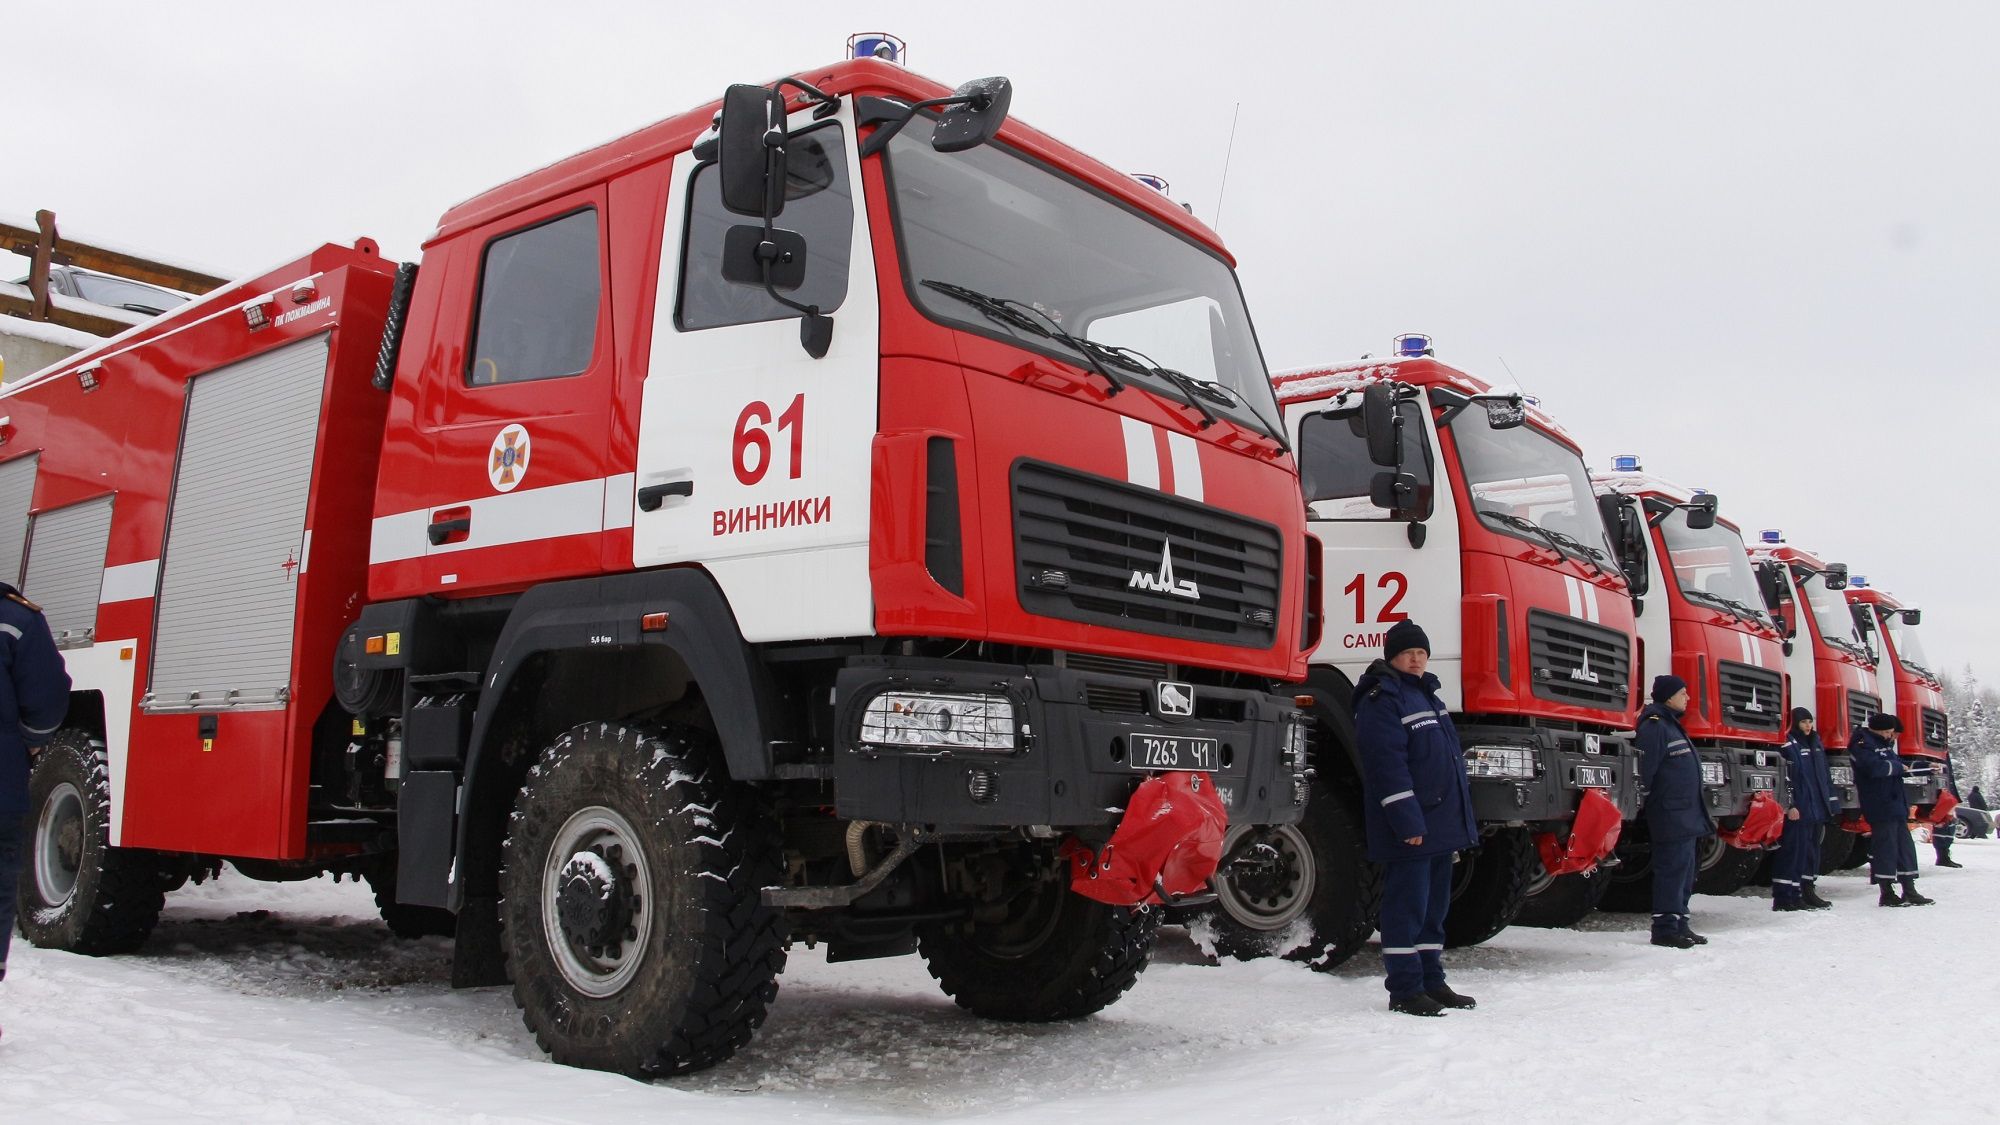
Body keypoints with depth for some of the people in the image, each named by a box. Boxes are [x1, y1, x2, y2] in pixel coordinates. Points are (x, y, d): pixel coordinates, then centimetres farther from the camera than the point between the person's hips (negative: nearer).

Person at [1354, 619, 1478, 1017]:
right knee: (1407, 906, -5)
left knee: (1434, 906, 14)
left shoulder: (1428, 696, 19)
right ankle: (1404, 989, 1)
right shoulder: (1381, 700, -11)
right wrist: (1408, 821, -24)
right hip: (1409, 828, -9)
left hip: (1441, 824, 10)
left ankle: (1432, 981, 23)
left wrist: (1459, 819, 20)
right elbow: (1388, 764, -19)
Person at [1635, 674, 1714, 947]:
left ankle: (1679, 924, 20)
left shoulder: (1671, 725, 19)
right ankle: (1665, 928, -6)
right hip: (1670, 815, -10)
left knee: (1685, 870, 13)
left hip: (1686, 816, 10)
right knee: (1672, 868, -9)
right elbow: (1645, 769, -19)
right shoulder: (1655, 725, -13)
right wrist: (1645, 804, -18)